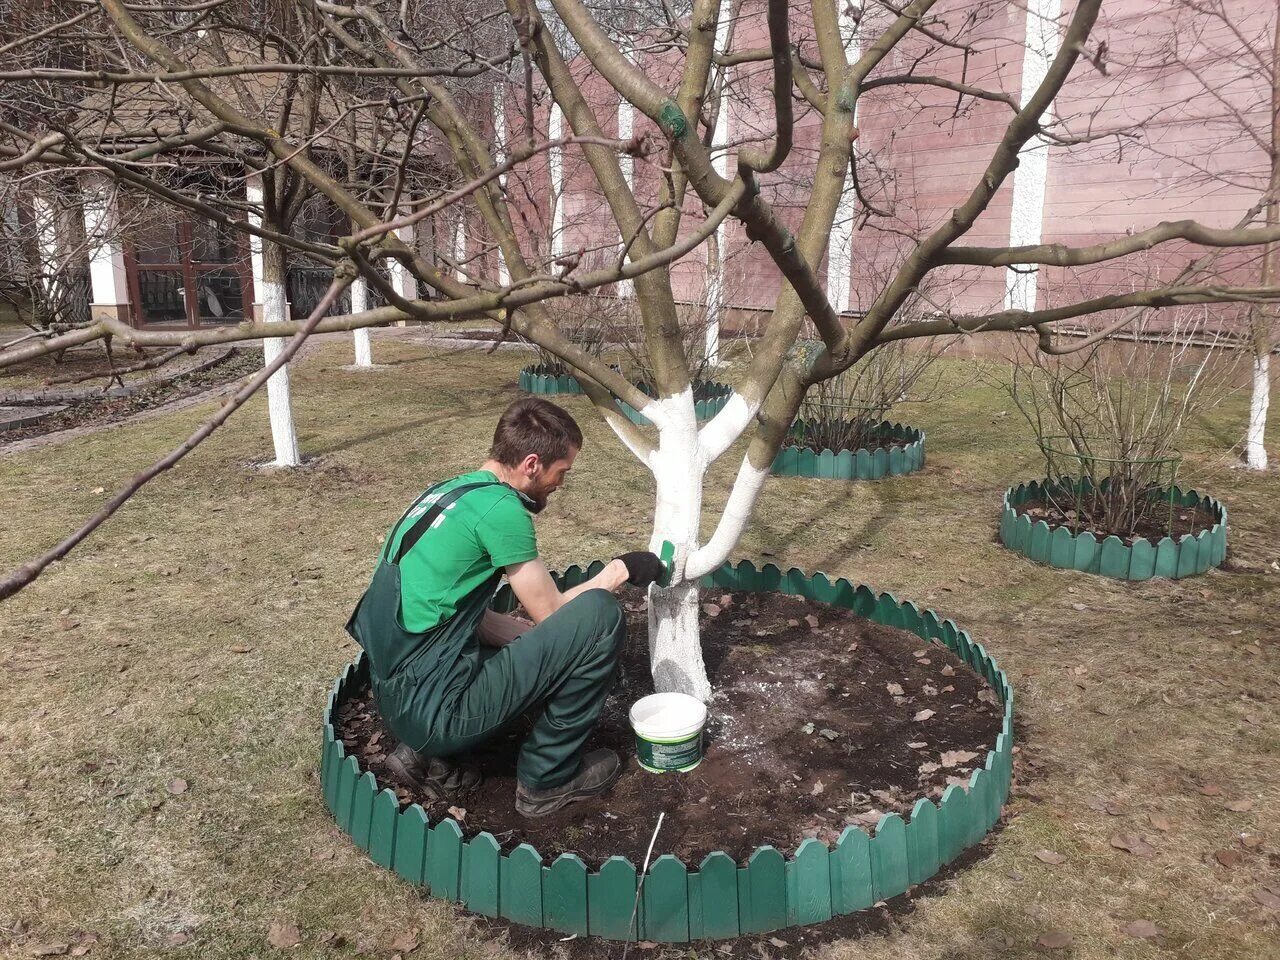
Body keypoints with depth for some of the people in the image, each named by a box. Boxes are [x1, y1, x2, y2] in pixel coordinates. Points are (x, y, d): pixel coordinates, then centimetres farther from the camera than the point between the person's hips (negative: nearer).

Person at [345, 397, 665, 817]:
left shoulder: (451, 490, 11)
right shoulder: (499, 507, -16)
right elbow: (550, 612, -6)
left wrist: (559, 648, 12)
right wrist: (619, 570, 7)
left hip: (398, 701, 9)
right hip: (438, 709, -9)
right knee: (600, 614, -10)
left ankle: (432, 757, 15)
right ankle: (548, 776, 5)